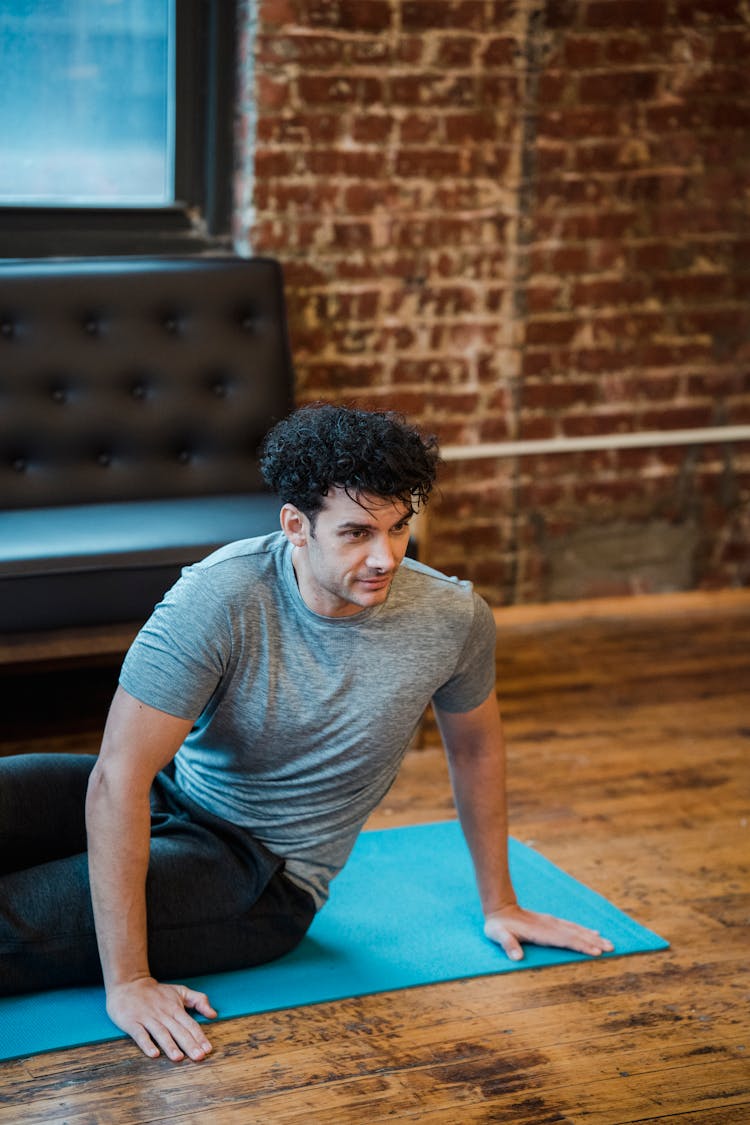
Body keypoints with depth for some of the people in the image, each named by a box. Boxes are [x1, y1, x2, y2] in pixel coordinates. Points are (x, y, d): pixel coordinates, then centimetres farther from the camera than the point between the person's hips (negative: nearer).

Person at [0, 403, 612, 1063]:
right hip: (171, 795, 1)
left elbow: (476, 746, 5)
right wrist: (128, 981, -31)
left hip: (268, 873, -1)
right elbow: (119, 778, -27)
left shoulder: (454, 619, -16)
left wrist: (499, 904, 14)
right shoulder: (219, 597, -25)